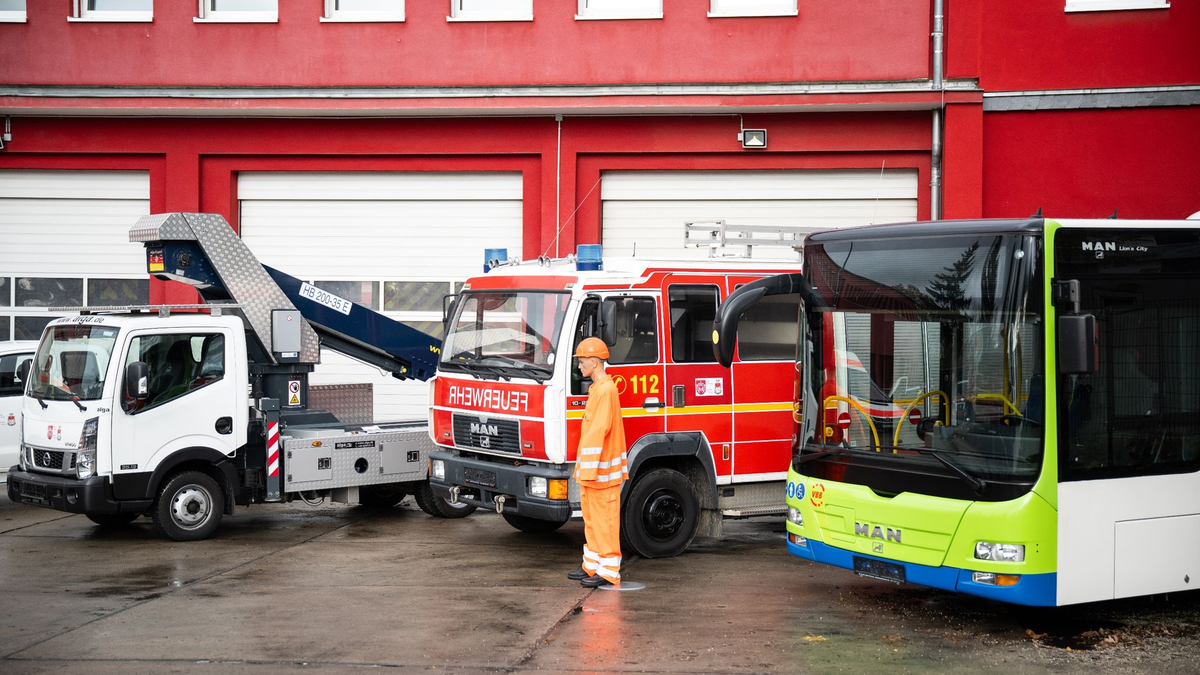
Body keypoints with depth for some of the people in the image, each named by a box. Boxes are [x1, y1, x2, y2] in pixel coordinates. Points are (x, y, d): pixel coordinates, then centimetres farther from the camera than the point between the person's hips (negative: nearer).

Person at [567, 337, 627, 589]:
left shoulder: (605, 390, -17)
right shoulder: (597, 388, 16)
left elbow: (598, 431, -22)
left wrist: (588, 470, -24)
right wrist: (583, 468, 21)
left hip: (602, 470, -10)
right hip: (592, 469, 10)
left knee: (605, 520, -6)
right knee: (591, 520, 16)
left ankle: (609, 573, -2)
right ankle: (591, 566, 24)